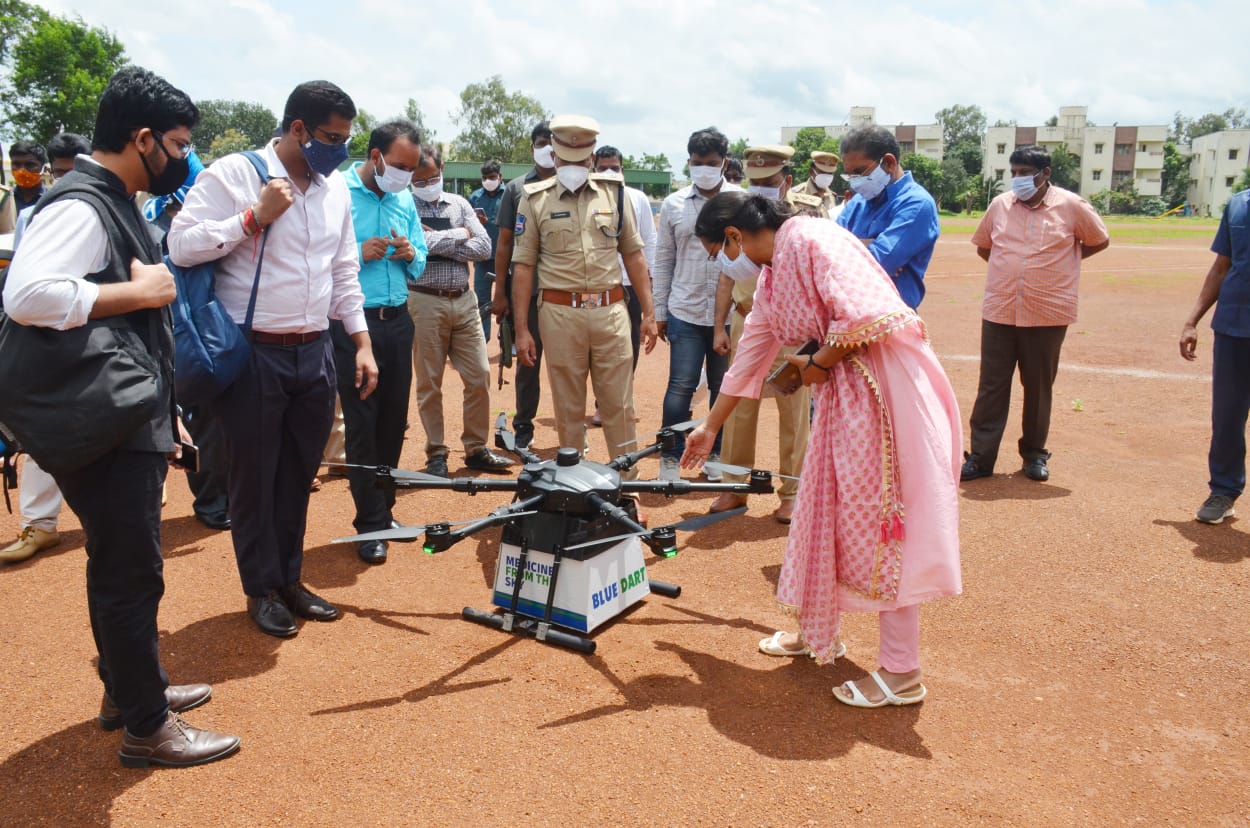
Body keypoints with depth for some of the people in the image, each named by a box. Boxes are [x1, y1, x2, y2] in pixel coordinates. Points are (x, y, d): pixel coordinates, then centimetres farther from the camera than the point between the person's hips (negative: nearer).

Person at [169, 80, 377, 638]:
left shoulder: (336, 187, 10)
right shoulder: (232, 175, -8)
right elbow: (181, 245, -14)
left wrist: (362, 343, 11)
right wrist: (254, 216, -19)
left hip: (315, 354, 5)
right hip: (253, 355, -5)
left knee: (299, 473, 14)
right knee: (254, 476, 7)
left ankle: (290, 579, 30)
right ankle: (261, 588, 24)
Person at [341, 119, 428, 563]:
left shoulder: (405, 199, 9)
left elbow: (420, 263, 15)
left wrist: (411, 255, -6)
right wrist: (358, 253, -22)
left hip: (398, 321, 6)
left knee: (393, 419, 12)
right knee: (361, 423, -1)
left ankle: (383, 509, 27)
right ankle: (371, 524, 10)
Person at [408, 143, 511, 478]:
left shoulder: (458, 203, 11)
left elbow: (484, 248, 0)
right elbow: (417, 244, -19)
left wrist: (440, 243, -9)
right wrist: (459, 234, -4)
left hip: (464, 300, 4)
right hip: (426, 302, -4)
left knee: (480, 377, 4)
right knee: (429, 383, 5)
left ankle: (476, 449, 18)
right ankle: (436, 454, 17)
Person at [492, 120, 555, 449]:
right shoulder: (517, 188, 5)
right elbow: (504, 242, 5)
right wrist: (500, 291, 1)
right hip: (526, 291, 0)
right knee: (528, 361, 9)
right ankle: (523, 426, 21)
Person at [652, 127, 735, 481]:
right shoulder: (673, 205, 5)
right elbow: (663, 261, 9)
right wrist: (659, 311, 7)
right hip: (685, 312, 0)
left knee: (724, 387, 11)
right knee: (681, 386, 0)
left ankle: (717, 453, 25)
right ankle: (670, 457, 12)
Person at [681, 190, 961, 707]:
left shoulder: (811, 240, -16)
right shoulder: (770, 277, 14)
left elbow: (864, 318, -27)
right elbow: (748, 357, 23)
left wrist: (817, 364, -10)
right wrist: (709, 428, 28)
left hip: (887, 384, -10)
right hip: (843, 390, 10)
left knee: (880, 519, -5)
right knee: (826, 510, 16)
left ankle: (901, 673, 7)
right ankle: (818, 631, 34)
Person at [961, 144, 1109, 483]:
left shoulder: (1071, 206, -4)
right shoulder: (999, 205, 4)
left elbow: (1099, 241, 10)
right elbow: (983, 245, 19)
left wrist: (1061, 262, 6)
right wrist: (1011, 266, 8)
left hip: (1047, 314, -2)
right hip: (999, 312, 2)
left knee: (1039, 387, 9)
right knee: (991, 386, 2)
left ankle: (1034, 454, 24)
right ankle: (981, 457, 8)